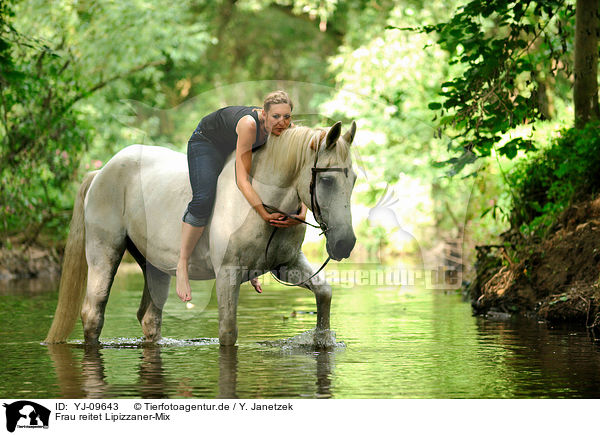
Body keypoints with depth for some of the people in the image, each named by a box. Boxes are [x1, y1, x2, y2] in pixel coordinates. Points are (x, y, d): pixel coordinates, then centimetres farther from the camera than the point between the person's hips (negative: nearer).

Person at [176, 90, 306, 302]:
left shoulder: (286, 128, -25)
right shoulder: (249, 124, -42)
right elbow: (242, 180, -45)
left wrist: (302, 213, -37)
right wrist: (266, 215, -53)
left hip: (234, 145, 7)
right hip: (207, 142, -6)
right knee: (203, 200, -26)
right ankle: (182, 266, -14)